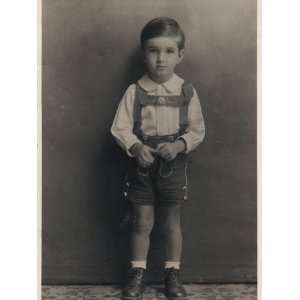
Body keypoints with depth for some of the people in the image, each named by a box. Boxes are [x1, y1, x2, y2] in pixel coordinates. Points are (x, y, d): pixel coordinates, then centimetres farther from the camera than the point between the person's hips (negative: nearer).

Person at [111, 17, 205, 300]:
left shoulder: (187, 91, -5)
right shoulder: (134, 91, -7)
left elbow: (197, 130, -1)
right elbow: (120, 128, -6)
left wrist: (179, 145, -19)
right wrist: (136, 147, -23)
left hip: (173, 166, 1)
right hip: (142, 165, 0)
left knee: (172, 222, 11)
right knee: (142, 222, 8)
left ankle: (172, 274, 26)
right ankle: (137, 273, 24)